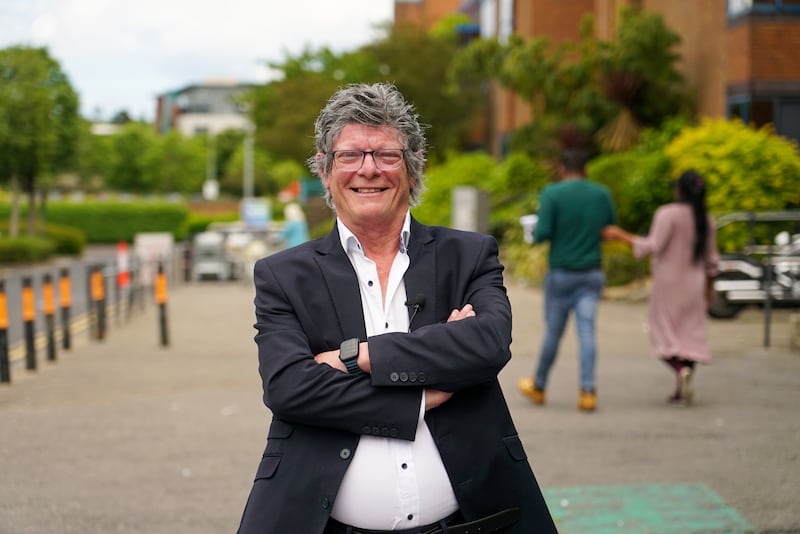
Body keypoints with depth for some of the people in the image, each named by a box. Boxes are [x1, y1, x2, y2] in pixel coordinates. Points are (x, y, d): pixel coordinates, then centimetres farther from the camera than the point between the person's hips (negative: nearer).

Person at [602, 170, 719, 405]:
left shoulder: (668, 213, -13)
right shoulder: (706, 220, 5)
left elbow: (653, 246, -21)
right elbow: (711, 260, 10)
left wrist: (621, 235, -16)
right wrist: (708, 291, 21)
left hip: (668, 283, -5)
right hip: (694, 286, 5)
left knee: (664, 336, 3)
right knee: (690, 335, 8)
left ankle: (681, 369, -24)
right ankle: (681, 390, 5)